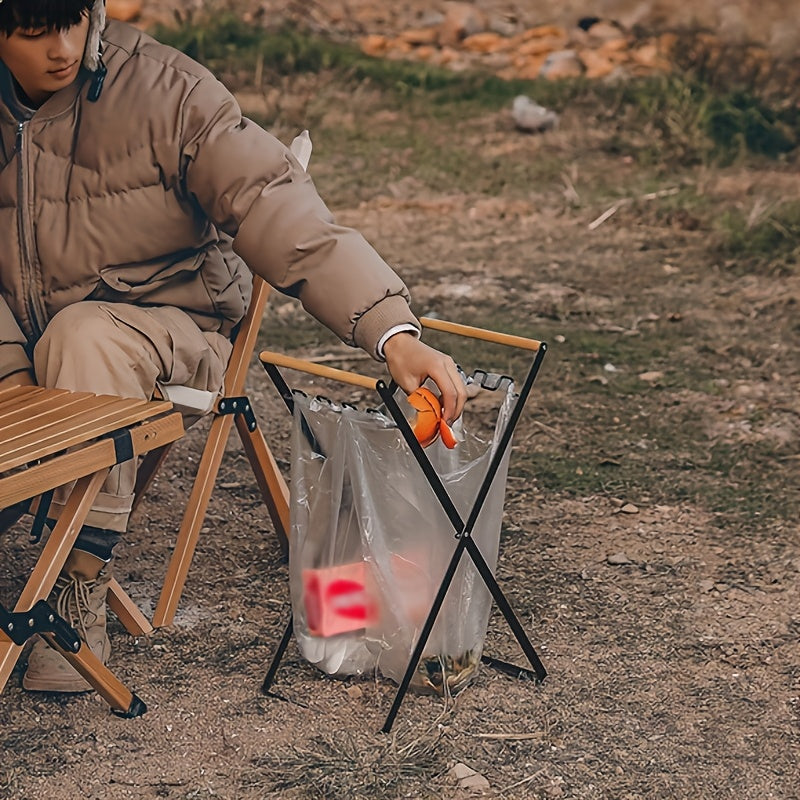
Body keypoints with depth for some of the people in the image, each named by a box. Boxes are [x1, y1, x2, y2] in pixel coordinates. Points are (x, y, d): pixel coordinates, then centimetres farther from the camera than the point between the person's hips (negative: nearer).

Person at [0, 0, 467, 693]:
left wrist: (393, 332, -35)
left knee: (86, 336, -34)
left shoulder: (164, 90, -15)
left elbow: (276, 210, -24)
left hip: (167, 331, -2)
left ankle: (82, 595, -23)